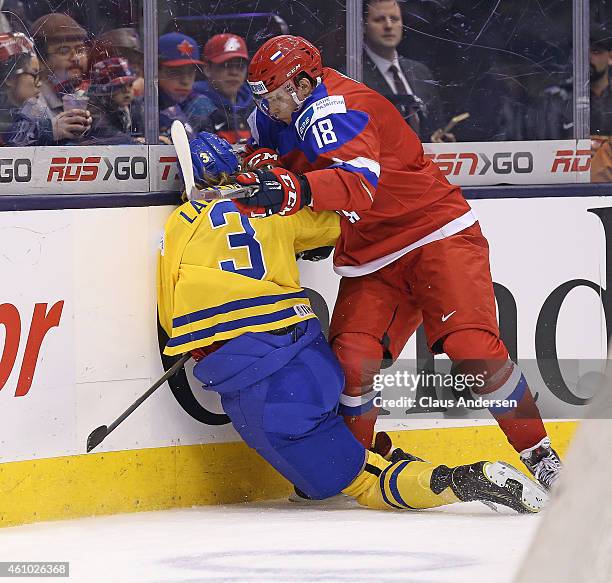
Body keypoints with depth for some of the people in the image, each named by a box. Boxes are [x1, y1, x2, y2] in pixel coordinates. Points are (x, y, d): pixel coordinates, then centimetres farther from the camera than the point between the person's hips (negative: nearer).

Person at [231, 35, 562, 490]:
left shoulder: (332, 107, -22)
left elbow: (358, 182, -39)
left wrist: (292, 190, -57)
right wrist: (263, 162, -2)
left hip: (438, 233, -8)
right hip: (369, 258, 8)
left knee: (473, 347, -20)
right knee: (350, 361, -12)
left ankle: (541, 457, -10)